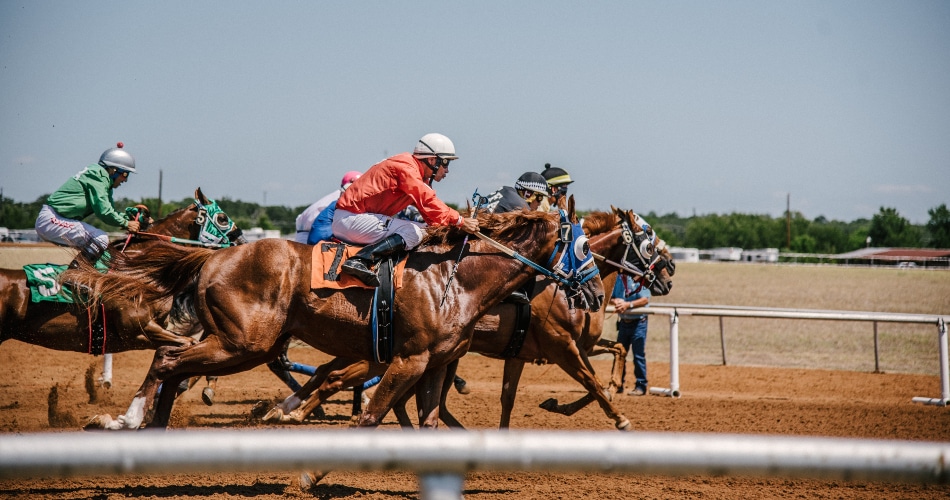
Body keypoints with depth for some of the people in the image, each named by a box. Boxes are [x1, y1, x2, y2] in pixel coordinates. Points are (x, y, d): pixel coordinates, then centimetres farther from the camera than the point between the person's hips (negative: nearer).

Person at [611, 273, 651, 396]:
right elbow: (610, 297, 9)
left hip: (638, 322, -6)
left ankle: (641, 386, 4)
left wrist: (628, 304, -30)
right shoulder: (618, 277, 5)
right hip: (623, 321, 6)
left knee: (639, 355, -3)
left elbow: (645, 299, -19)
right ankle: (618, 384, 24)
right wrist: (615, 301, -15)